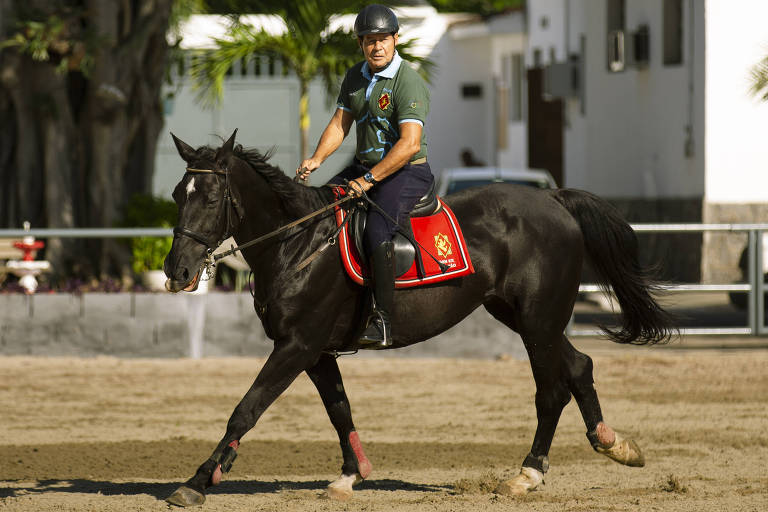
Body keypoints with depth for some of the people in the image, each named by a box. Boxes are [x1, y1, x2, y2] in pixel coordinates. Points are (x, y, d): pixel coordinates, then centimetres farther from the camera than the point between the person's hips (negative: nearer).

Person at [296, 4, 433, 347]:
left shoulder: (408, 83, -16)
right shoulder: (355, 77, 10)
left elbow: (409, 144, -24)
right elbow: (340, 123, 11)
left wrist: (369, 179, -28)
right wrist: (317, 158, -8)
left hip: (407, 172, -8)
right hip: (365, 166, 8)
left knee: (377, 230, -30)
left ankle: (382, 321, -28)